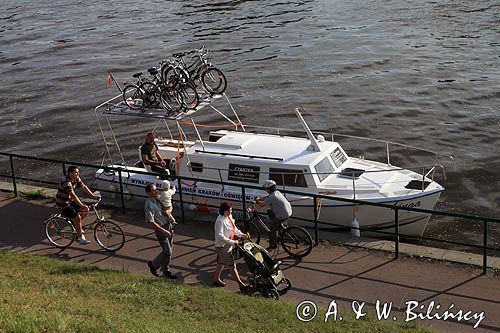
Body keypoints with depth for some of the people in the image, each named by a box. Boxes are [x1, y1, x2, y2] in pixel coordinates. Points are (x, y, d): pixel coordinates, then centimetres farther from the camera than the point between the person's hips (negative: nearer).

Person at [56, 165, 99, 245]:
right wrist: (82, 205, -42)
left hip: (70, 201, 9)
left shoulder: (76, 179, -4)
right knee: (77, 217, -14)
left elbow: (83, 187, 6)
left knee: (86, 210, 4)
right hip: (63, 204, -9)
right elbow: (73, 195, -37)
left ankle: (78, 227, 22)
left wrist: (93, 195, -1)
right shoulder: (66, 182, -31)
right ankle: (81, 238, -3)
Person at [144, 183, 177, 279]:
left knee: (169, 251, 14)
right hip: (160, 229, -8)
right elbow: (151, 222, -22)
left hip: (168, 225, 8)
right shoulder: (149, 205, -20)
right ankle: (153, 265, 18)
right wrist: (163, 231, -23)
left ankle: (166, 271, 28)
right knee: (167, 252, -5)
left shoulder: (159, 198, 4)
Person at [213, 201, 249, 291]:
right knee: (232, 265, -4)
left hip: (228, 245, 9)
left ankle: (216, 280, 40)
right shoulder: (220, 221, -26)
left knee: (221, 263, 23)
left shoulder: (229, 216, 2)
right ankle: (241, 285, 1)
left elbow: (234, 228, 18)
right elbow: (220, 236, -29)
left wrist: (241, 234, 6)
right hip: (222, 246, -9)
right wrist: (232, 242, -30)